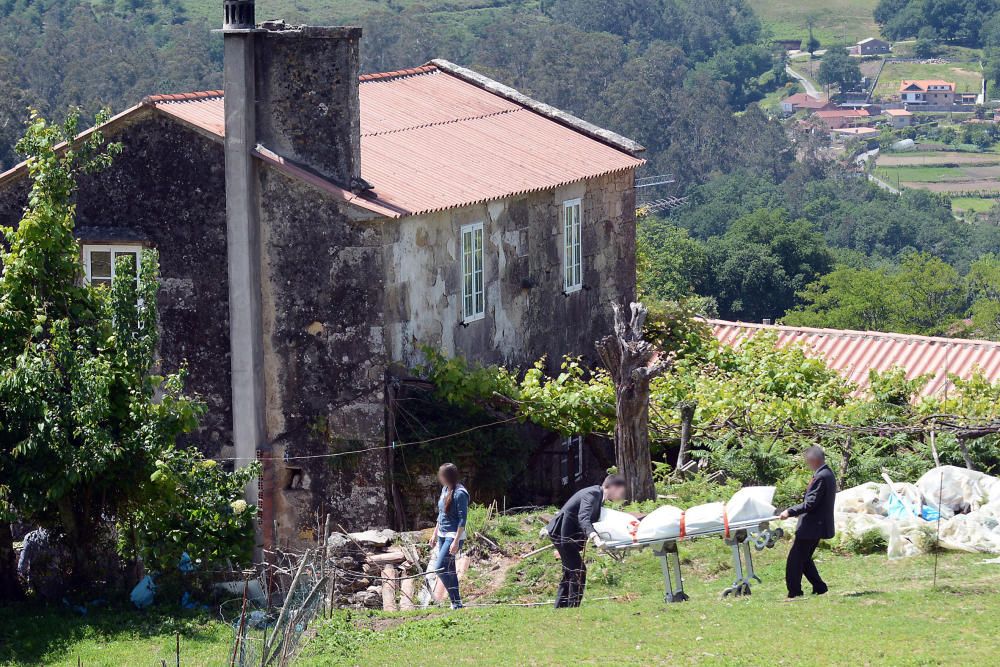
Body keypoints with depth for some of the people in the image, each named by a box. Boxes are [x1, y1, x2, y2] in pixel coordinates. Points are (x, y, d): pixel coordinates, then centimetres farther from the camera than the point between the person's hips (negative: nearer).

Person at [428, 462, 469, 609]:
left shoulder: (460, 494, -18)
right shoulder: (445, 489, 8)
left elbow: (462, 519, -19)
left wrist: (456, 541, -22)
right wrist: (435, 534, 20)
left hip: (454, 536, -9)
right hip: (442, 535, 9)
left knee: (440, 568, -15)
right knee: (449, 570, 11)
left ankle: (456, 602, -9)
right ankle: (456, 602, 18)